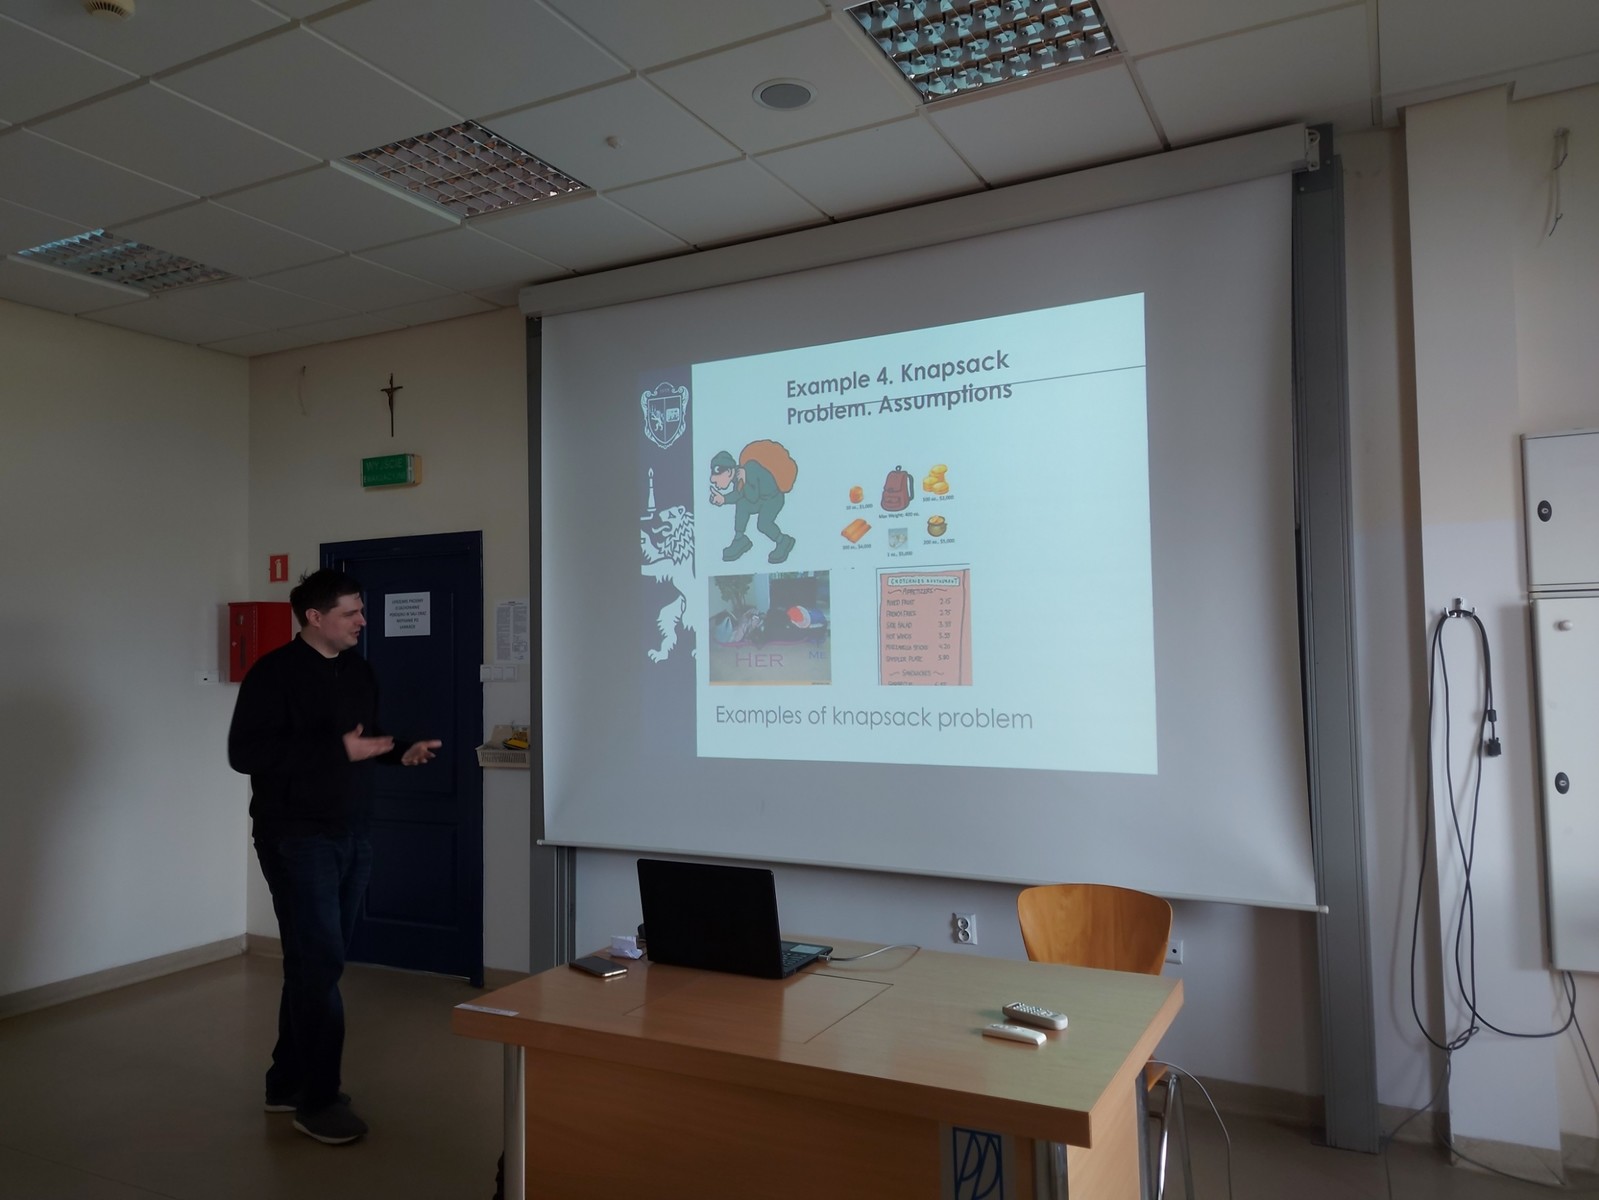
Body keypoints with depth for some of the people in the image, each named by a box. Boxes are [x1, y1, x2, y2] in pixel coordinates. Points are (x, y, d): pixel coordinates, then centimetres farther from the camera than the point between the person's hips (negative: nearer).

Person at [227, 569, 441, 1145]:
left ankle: (288, 1081, 28)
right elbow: (244, 752, -20)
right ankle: (317, 1100, 7)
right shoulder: (275, 672, -13)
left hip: (351, 836, 7)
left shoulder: (358, 671, 10)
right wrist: (339, 750, -25)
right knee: (321, 963, -6)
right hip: (297, 838, -7)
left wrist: (400, 752, 0)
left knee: (313, 961, 14)